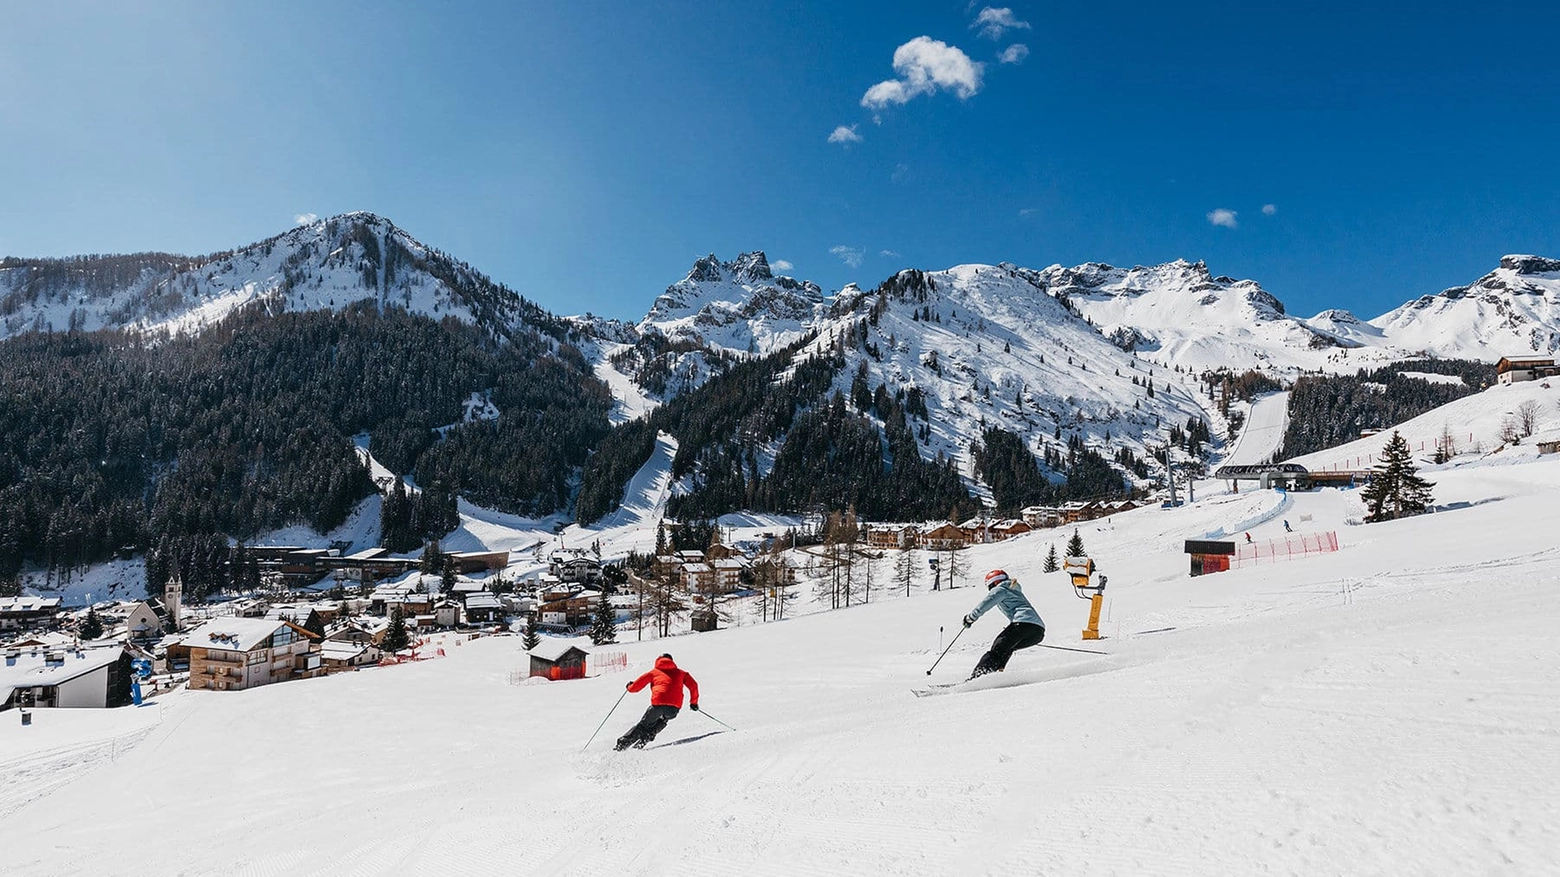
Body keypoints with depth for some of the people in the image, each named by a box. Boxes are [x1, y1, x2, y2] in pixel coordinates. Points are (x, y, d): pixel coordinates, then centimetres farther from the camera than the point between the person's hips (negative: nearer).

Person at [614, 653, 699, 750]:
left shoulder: (654, 672, 22)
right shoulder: (680, 672, 27)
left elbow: (637, 686, 20)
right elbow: (693, 686, 19)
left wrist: (630, 687, 42)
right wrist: (694, 702, 30)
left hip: (658, 703, -1)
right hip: (674, 707, 1)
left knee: (644, 724, 20)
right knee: (662, 721, 31)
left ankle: (624, 741, 9)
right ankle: (648, 736, 10)